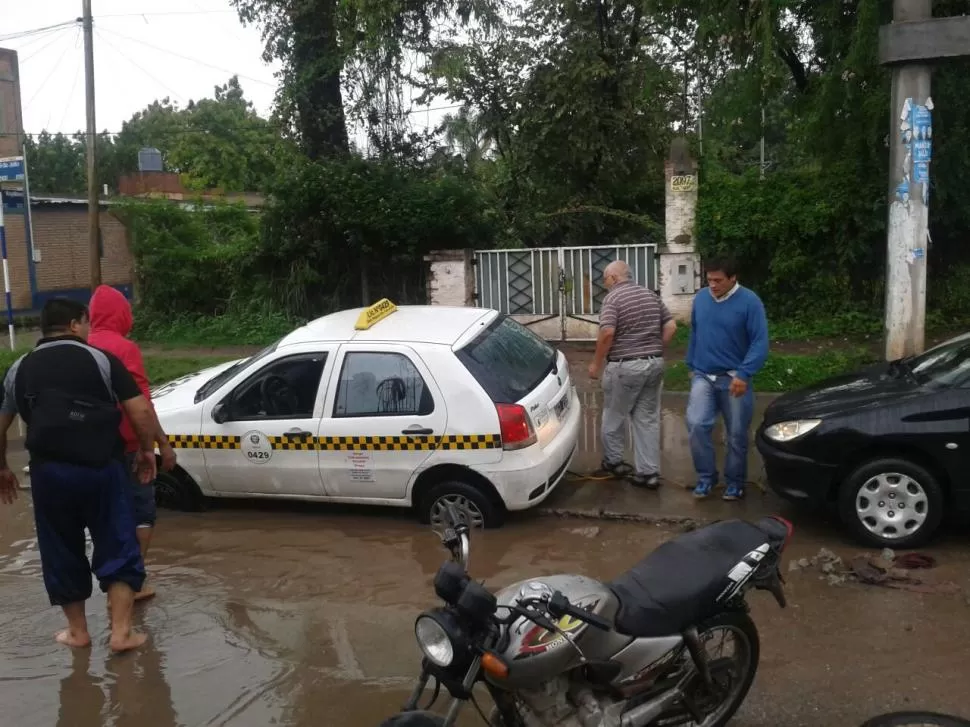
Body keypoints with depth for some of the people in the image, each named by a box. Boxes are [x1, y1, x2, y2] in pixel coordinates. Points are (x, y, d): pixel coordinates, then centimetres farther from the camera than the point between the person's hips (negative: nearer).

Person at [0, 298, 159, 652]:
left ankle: (77, 631, 28)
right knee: (118, 548, 9)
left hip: (49, 471, 3)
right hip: (101, 468, -3)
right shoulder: (101, 360, -1)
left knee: (61, 553, 17)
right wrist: (146, 450, 7)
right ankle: (121, 631, 9)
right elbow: (141, 412, -7)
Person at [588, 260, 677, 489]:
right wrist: (655, 350, 16)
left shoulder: (613, 298, -10)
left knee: (614, 416, 14)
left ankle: (613, 460, 29)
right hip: (654, 364, 6)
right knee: (648, 418, 10)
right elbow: (671, 326, 8)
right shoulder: (651, 295, 11)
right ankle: (649, 472, 10)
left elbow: (607, 333, -21)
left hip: (624, 366, -6)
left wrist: (596, 363, -11)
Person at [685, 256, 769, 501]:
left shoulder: (749, 302, -11)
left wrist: (744, 374, -22)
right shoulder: (701, 298, 3)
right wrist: (691, 366, 15)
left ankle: (735, 482, 23)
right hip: (703, 376, 3)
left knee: (737, 434, 6)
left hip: (734, 379, -3)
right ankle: (706, 476, 4)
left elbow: (760, 342, -14)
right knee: (696, 424, -13)